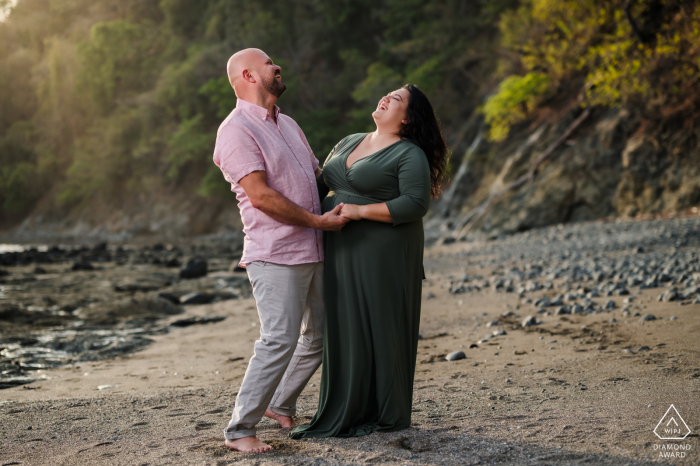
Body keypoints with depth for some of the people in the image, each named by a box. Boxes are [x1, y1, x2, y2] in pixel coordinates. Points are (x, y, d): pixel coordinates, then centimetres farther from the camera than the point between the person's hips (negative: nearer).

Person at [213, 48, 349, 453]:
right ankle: (239, 429, -3)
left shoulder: (288, 124, 19)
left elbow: (318, 173, 26)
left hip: (313, 251, 9)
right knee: (280, 340, -14)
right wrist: (318, 220, -14)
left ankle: (281, 405, 29)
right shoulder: (237, 130, -10)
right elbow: (261, 196, -18)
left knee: (319, 335, 13)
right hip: (275, 255, -9)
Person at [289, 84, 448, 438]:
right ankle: (346, 413, 17)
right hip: (343, 253, 7)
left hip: (382, 254, -7)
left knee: (380, 328, 0)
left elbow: (415, 204, -17)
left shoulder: (410, 155, -6)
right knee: (345, 329, 8)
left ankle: (387, 415, 13)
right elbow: (321, 181, 23)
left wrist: (359, 211, -19)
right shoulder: (348, 143, 16)